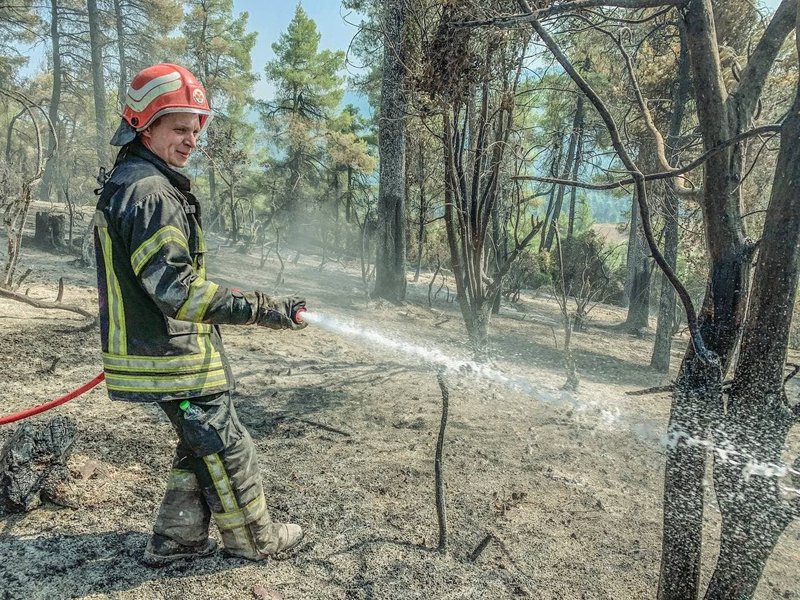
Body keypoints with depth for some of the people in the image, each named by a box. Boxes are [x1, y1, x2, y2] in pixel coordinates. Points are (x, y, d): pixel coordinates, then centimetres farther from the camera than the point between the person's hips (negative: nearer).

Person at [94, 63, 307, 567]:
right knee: (228, 448, 5)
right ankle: (256, 540, 23)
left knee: (200, 447, 21)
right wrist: (266, 310, -29)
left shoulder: (123, 182, 15)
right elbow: (175, 287, -28)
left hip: (156, 348, 10)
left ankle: (176, 540, 32)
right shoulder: (151, 191, -20)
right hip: (174, 355, -10)